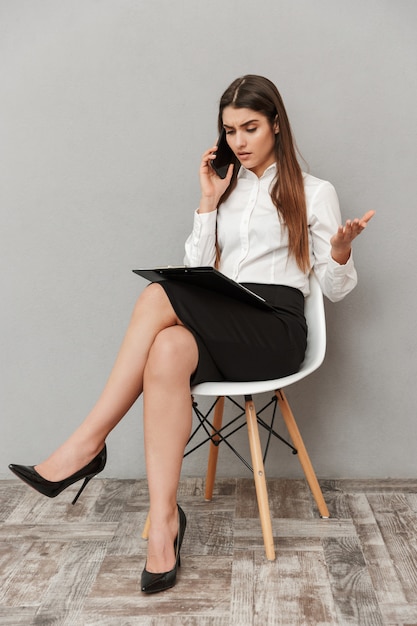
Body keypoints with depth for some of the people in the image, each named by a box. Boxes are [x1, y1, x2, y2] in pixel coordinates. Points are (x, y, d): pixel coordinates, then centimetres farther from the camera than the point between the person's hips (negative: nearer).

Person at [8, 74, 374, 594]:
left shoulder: (313, 193, 10)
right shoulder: (227, 188, 22)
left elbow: (333, 289, 6)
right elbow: (198, 274, 13)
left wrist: (340, 252, -15)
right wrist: (208, 204, 8)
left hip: (276, 329, -4)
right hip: (220, 328, 4)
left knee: (159, 296, -29)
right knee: (169, 349, -34)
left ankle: (88, 443, -24)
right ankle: (164, 521, -32)